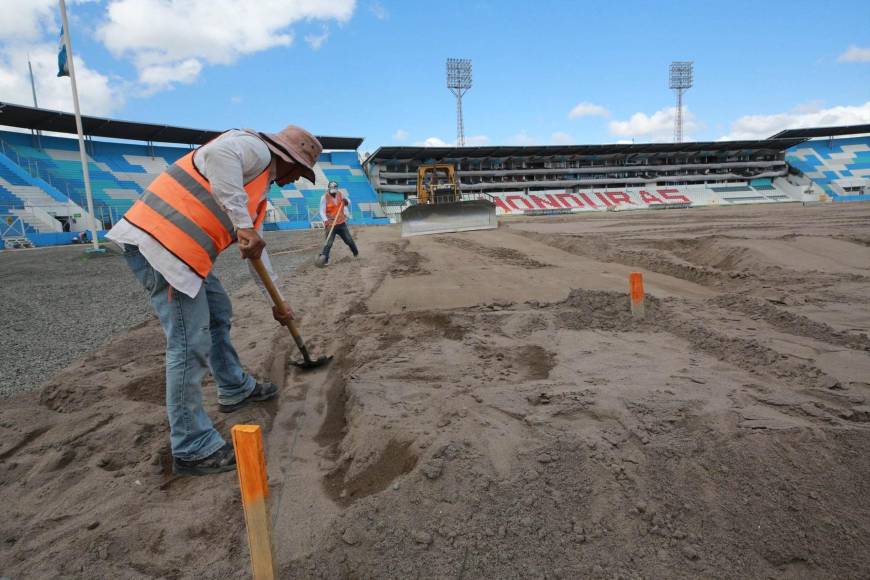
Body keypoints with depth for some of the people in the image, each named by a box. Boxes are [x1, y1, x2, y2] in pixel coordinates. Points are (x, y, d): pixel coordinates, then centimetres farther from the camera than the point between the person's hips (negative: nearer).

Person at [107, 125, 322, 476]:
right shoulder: (254, 147, -3)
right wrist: (242, 223, -27)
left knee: (218, 312, 23)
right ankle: (193, 449, 2)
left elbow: (257, 249, 30)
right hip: (157, 240, -11)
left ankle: (235, 389, 41)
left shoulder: (260, 189, 24)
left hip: (180, 248, 11)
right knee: (191, 342, -8)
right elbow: (217, 154, -29)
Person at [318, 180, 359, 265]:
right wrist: (326, 220, -30)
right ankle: (324, 260, -6)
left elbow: (348, 202, 17)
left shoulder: (341, 195, 2)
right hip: (330, 224, -4)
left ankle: (356, 253, 38)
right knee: (328, 244, -14)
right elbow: (322, 211, -13)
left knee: (349, 240, 15)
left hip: (342, 223, 4)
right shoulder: (324, 198, -9)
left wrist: (346, 202, -9)